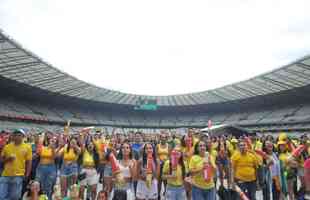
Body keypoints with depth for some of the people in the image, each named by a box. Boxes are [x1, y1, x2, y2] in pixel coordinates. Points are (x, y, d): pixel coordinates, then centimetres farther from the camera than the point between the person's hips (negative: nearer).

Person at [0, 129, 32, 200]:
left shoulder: (27, 147, -2)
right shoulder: (7, 146, 6)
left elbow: (29, 162, -2)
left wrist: (27, 175, -8)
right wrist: (7, 159, -10)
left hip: (18, 175, -3)